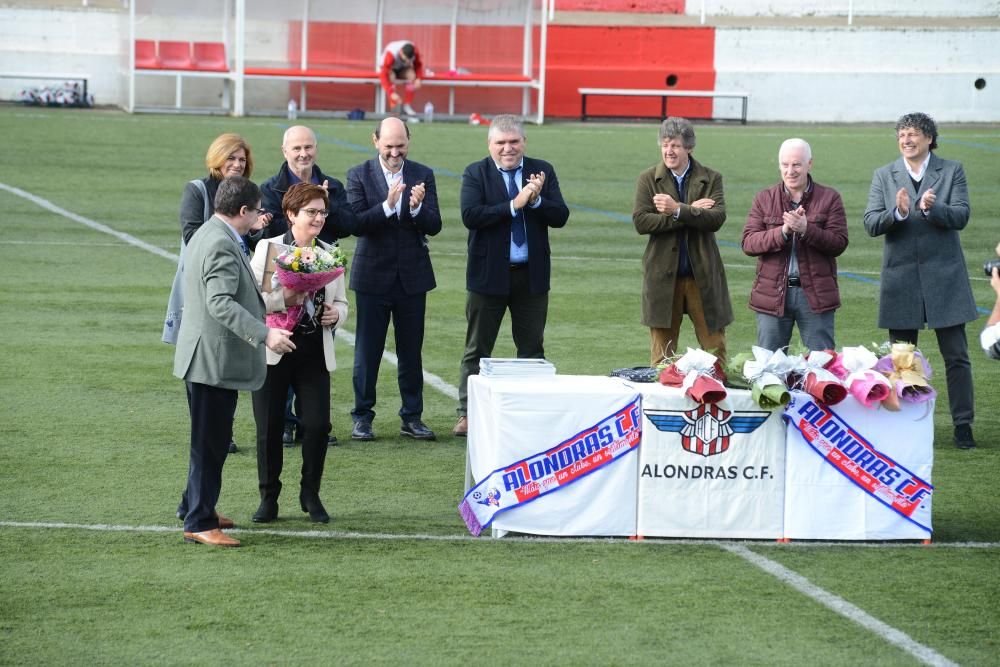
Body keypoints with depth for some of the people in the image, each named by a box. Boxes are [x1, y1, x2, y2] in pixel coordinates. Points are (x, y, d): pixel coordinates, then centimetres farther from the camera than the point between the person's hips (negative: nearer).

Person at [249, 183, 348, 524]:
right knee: (269, 427, 2)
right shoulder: (267, 249, -1)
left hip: (315, 352, 3)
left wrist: (336, 313, -4)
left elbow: (341, 302, 19)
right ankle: (269, 497, 16)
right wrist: (283, 298, -22)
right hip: (273, 350, -3)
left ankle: (311, 495, 13)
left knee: (317, 424, -5)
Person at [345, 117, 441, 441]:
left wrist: (417, 208, -23)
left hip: (412, 277, 2)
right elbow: (357, 223, -14)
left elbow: (434, 226, -3)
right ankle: (362, 417, 13)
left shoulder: (423, 175, 2)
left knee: (411, 351, 8)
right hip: (373, 277, -2)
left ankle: (412, 417, 16)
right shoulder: (359, 176, -3)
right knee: (367, 350, 4)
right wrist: (388, 205, -27)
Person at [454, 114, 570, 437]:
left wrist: (536, 201, -20)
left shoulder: (542, 171, 4)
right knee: (477, 349, 4)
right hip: (489, 274, -2)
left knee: (532, 349, 9)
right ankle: (468, 414, 9)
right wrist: (514, 205, -23)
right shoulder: (475, 174, -3)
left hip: (532, 274, 2)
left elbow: (560, 216, -2)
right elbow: (470, 216, -18)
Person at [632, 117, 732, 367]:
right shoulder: (648, 179, 3)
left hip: (703, 276, 0)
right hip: (663, 277, 0)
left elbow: (717, 219, -12)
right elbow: (640, 222, -10)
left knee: (715, 351, 3)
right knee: (662, 357, 6)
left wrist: (678, 210, -23)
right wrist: (692, 212, -14)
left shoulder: (711, 179, 3)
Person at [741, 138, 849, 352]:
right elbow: (748, 243, -3)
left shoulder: (829, 198, 3)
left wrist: (806, 230, -20)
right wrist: (783, 231, -17)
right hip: (772, 293, 2)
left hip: (815, 294, -2)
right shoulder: (764, 199, 8)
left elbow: (839, 243, -6)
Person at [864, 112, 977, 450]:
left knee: (956, 355, -1)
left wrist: (932, 209, -26)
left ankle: (963, 425, 5)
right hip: (901, 276, 2)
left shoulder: (952, 171, 2)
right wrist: (898, 213, -22)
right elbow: (871, 223, -3)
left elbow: (961, 216, -8)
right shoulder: (884, 176, 6)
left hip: (944, 275, -1)